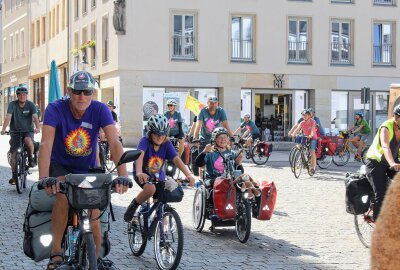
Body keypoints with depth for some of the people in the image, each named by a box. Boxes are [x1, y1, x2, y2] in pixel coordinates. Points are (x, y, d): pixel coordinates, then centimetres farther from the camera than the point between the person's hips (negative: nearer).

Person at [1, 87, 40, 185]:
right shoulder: (12, 104, -7)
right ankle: (14, 175, 7)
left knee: (28, 140, -35)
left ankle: (31, 157, -7)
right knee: (13, 153, -4)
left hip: (28, 131, -1)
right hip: (15, 131, 2)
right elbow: (8, 117, -18)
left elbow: (35, 117, -20)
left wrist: (37, 128, -38)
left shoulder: (30, 105, -7)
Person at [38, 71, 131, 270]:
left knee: (94, 216, -3)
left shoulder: (100, 110, -21)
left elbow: (114, 143, -30)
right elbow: (46, 144, -36)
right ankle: (56, 254, -19)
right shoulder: (55, 109, -25)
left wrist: (122, 175, -45)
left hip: (88, 168, 2)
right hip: (60, 166, -2)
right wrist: (44, 177, -50)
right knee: (63, 196, -31)